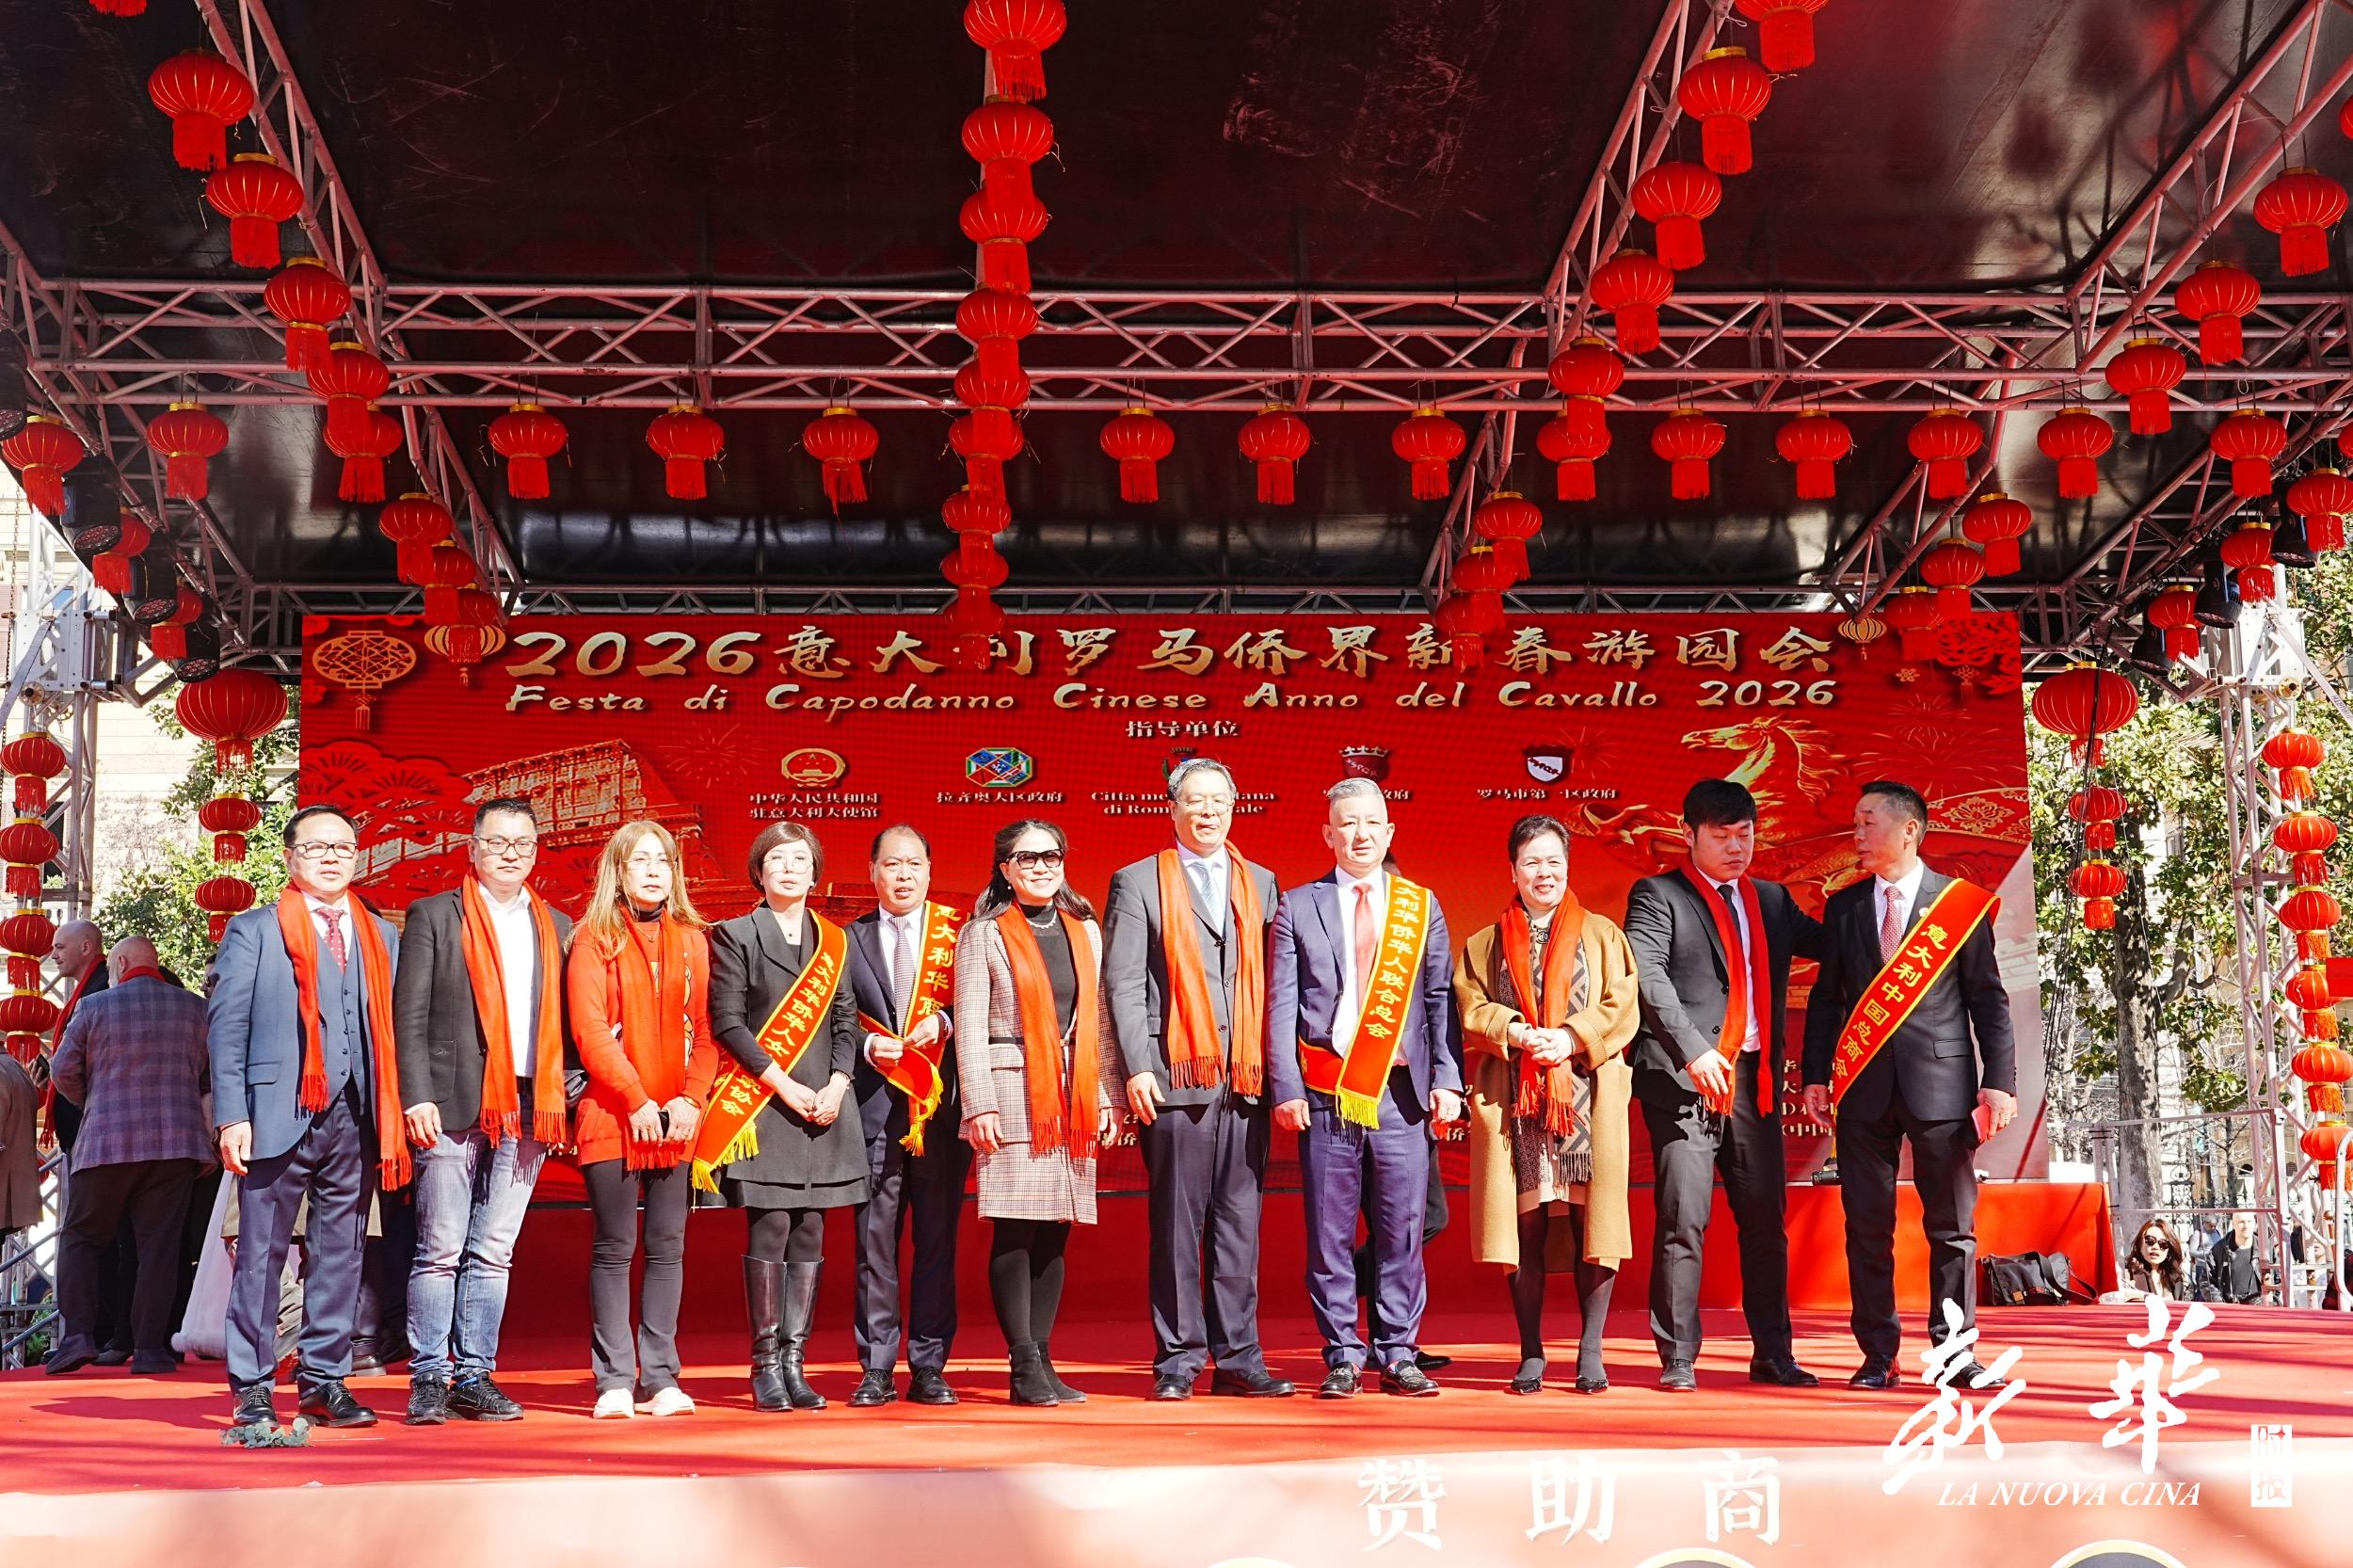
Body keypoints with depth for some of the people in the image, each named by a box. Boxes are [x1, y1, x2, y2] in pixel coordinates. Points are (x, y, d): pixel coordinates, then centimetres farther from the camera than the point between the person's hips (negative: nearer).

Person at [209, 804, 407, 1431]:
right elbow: (227, 1027, 0)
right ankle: (252, 1391, 4)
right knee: (261, 1255, -1)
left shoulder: (382, 937, 16)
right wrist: (232, 1116, -10)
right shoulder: (253, 931, 6)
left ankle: (323, 1381, 13)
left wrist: (393, 1117, 4)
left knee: (340, 1255, 6)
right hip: (279, 1115, -3)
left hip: (355, 1120, 4)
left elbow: (391, 1030, 13)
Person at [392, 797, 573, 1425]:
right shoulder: (433, 916, 4)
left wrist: (564, 1098, 3)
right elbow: (409, 1015, -2)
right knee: (440, 1250, -2)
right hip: (452, 1107, -3)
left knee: (494, 1254, 6)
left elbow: (564, 1022, 15)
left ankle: (475, 1378, 10)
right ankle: (429, 1380, 5)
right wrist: (418, 1097, -11)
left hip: (526, 1111, 4)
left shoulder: (557, 927, 15)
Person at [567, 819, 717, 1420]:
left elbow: (706, 1028, 7)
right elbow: (590, 1031, -7)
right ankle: (615, 1381, 3)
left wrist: (691, 1099, -6)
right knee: (614, 1248, -1)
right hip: (612, 1116, -3)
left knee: (667, 1248, 3)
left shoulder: (692, 940, 11)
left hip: (676, 1121, 3)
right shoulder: (595, 939, 1)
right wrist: (637, 1101, -13)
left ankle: (659, 1379, 6)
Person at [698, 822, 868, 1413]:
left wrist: (836, 1086, -3)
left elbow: (846, 1021, 13)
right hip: (762, 1105, -4)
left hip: (824, 1105, 4)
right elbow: (728, 1023, -4)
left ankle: (794, 1361, 6)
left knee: (810, 1231, 2)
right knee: (770, 1227, -8)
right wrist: (785, 1086, -10)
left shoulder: (834, 941, 15)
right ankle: (765, 1364, -1)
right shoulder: (735, 936, 2)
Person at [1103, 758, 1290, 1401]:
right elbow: (1122, 983, 0)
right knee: (1177, 1221, -2)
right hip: (1175, 1077, -3)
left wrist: (1276, 1069, 4)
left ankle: (1238, 1357, 9)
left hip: (1246, 1079, 3)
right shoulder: (1139, 883, 7)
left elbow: (1273, 981, 14)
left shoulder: (1261, 883, 17)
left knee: (1240, 1221, 4)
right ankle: (1178, 1359, 4)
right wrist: (1137, 1068, -9)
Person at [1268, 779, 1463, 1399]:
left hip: (1401, 1092, 1)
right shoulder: (1297, 907, 8)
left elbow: (1440, 1000, 9)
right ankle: (1342, 1358, 9)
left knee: (1402, 1230, 1)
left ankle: (1398, 1355, 9)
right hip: (1326, 1093, -1)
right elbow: (1281, 1005, 4)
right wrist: (1286, 1088, -5)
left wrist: (1447, 1079, -1)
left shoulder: (1421, 907, 12)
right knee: (1329, 1233, 1)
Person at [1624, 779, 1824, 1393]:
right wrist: (1694, 1051, -22)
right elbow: (1647, 976, -12)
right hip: (1685, 1082, -5)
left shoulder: (1772, 901, 20)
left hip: (1755, 1082, 5)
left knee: (1765, 1220, 7)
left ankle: (1773, 1354, 14)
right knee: (1683, 1221, -7)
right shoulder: (1658, 896, 1)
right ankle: (1677, 1359, -1)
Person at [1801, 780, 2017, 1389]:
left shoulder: (1960, 903, 2)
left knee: (1952, 1225, 2)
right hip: (1864, 1084, 3)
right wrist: (1815, 1076, 4)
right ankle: (1878, 1356, 9)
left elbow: (1988, 997, 1)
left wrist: (1999, 1081, -5)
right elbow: (1826, 997, 13)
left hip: (1941, 1081, -2)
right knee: (1867, 1227, 2)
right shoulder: (1842, 907, 11)